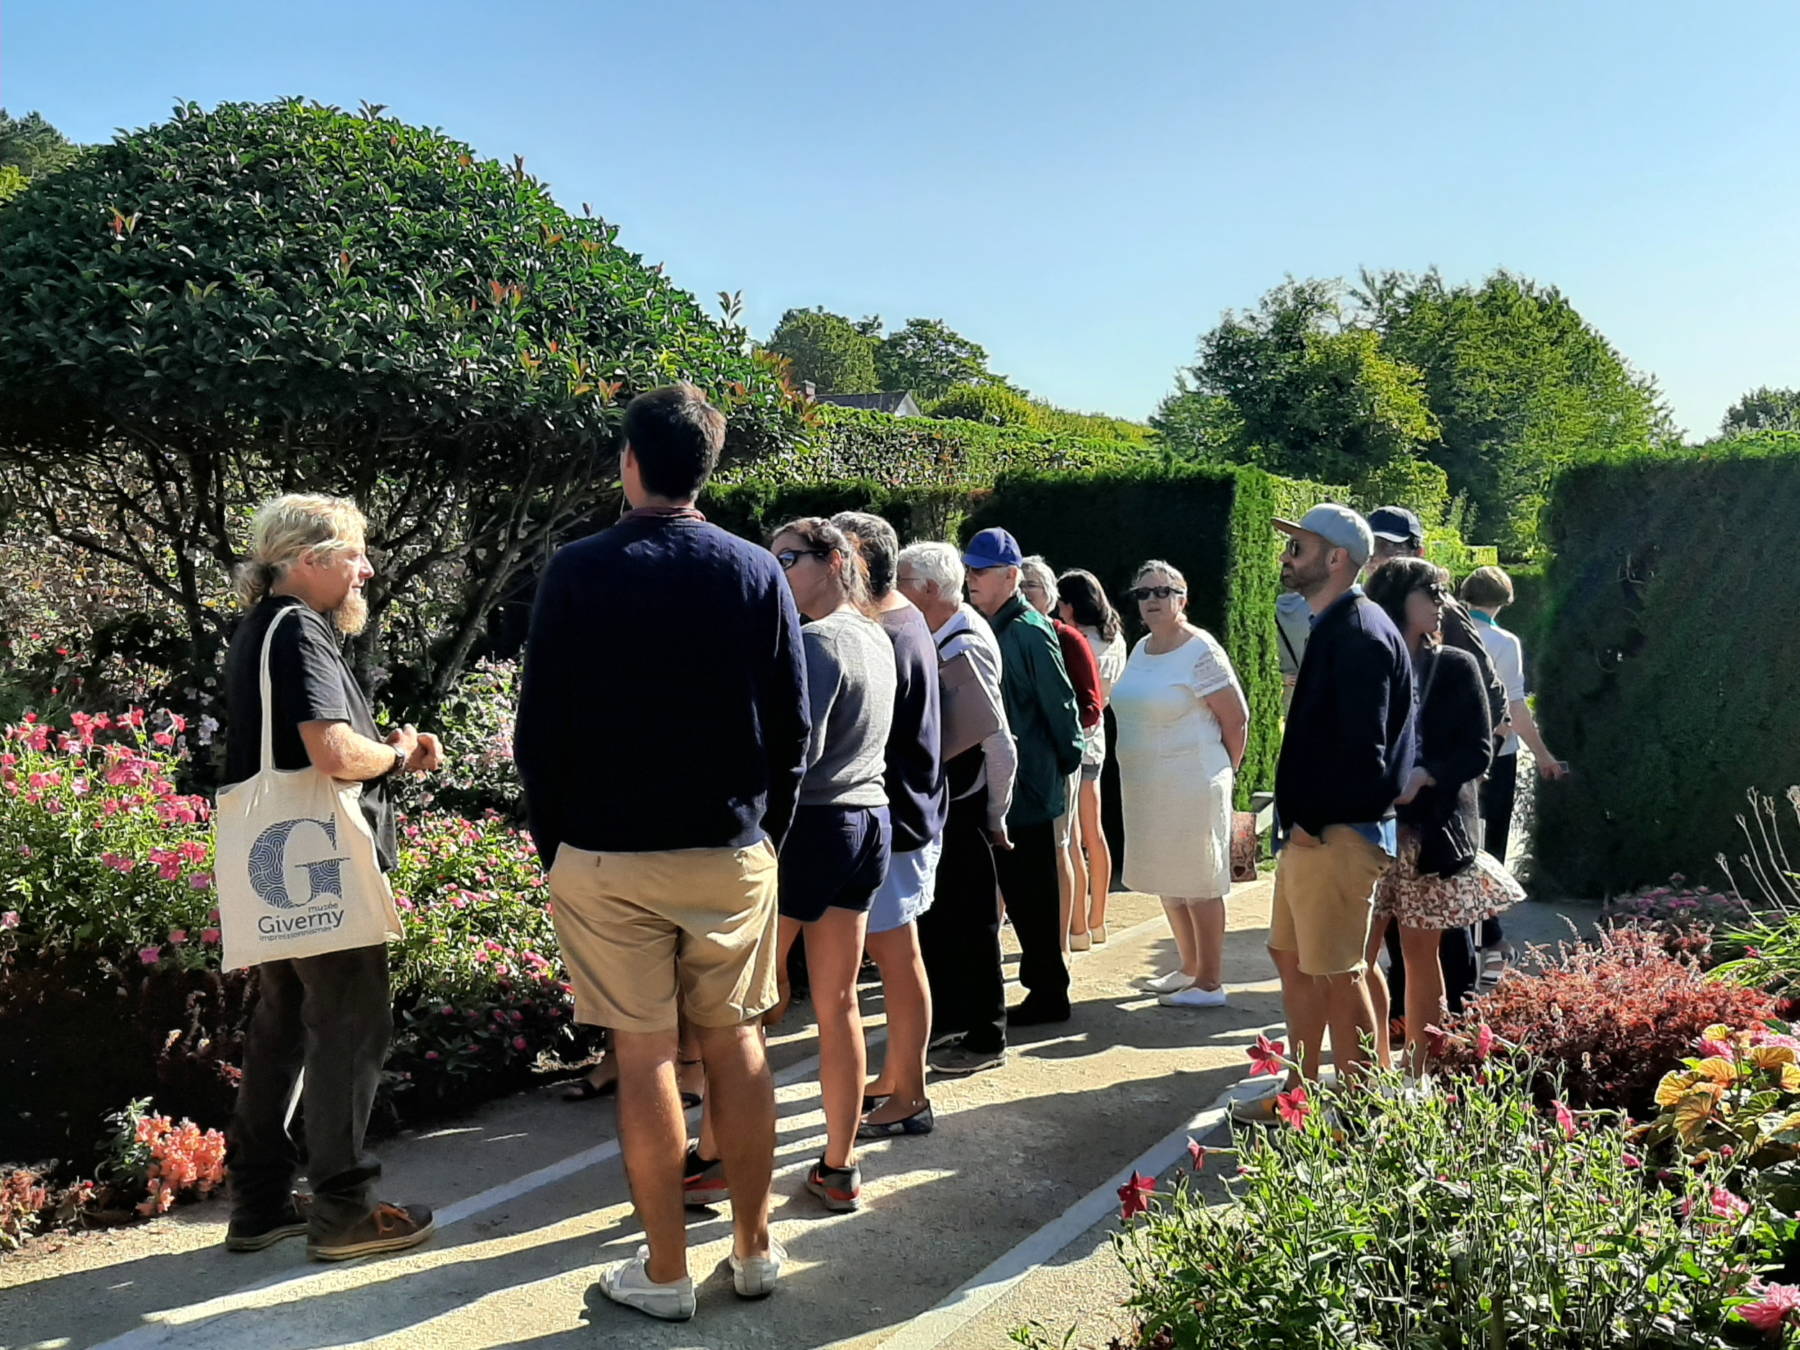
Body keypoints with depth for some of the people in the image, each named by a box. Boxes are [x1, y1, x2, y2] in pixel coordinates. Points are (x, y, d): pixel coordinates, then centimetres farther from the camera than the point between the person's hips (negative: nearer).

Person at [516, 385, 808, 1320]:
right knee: (735, 1042, 13)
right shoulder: (755, 572, 1)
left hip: (608, 856, -2)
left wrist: (553, 846, 6)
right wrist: (767, 831, 12)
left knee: (645, 1056, 5)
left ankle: (665, 1272, 16)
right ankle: (754, 1249, 24)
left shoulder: (578, 571, -6)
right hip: (733, 851, 2)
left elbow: (540, 728, -4)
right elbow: (791, 727, 2)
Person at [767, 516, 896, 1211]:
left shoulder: (817, 641, -13)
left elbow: (798, 747, -22)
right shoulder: (877, 638, 13)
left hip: (809, 823, -8)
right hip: (871, 821, 8)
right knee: (838, 1002, 12)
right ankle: (840, 1168, 18)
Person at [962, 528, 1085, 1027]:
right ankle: (1042, 982, 27)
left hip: (1029, 787, -9)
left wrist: (1066, 762, -5)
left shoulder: (1030, 633, -15)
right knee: (1017, 891, 15)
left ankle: (1048, 994, 11)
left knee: (1031, 893, 0)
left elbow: (1062, 703, -14)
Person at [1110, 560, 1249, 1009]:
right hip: (1144, 787, 8)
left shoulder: (1201, 651, -12)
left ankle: (1209, 983, 10)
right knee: (1166, 882, 17)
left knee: (1198, 884, 0)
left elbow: (1236, 719, -10)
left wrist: (1220, 771, 1)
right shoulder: (1141, 650, 10)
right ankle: (1189, 967, 32)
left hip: (1191, 789, -8)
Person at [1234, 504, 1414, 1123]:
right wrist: (1298, 817, 12)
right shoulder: (1333, 626, 14)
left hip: (1337, 834, -10)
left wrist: (1313, 821, -15)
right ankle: (1301, 1090, 31)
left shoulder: (1357, 633, -18)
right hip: (1311, 829, 10)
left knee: (1338, 974, 0)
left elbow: (1363, 748, -23)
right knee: (1291, 956, 18)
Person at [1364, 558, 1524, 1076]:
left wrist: (1423, 776, -18)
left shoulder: (1456, 667, 3)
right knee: (1357, 952, -1)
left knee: (1420, 952, 7)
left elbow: (1478, 749, -1)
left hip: (1431, 832, 0)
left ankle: (1416, 1075, 18)